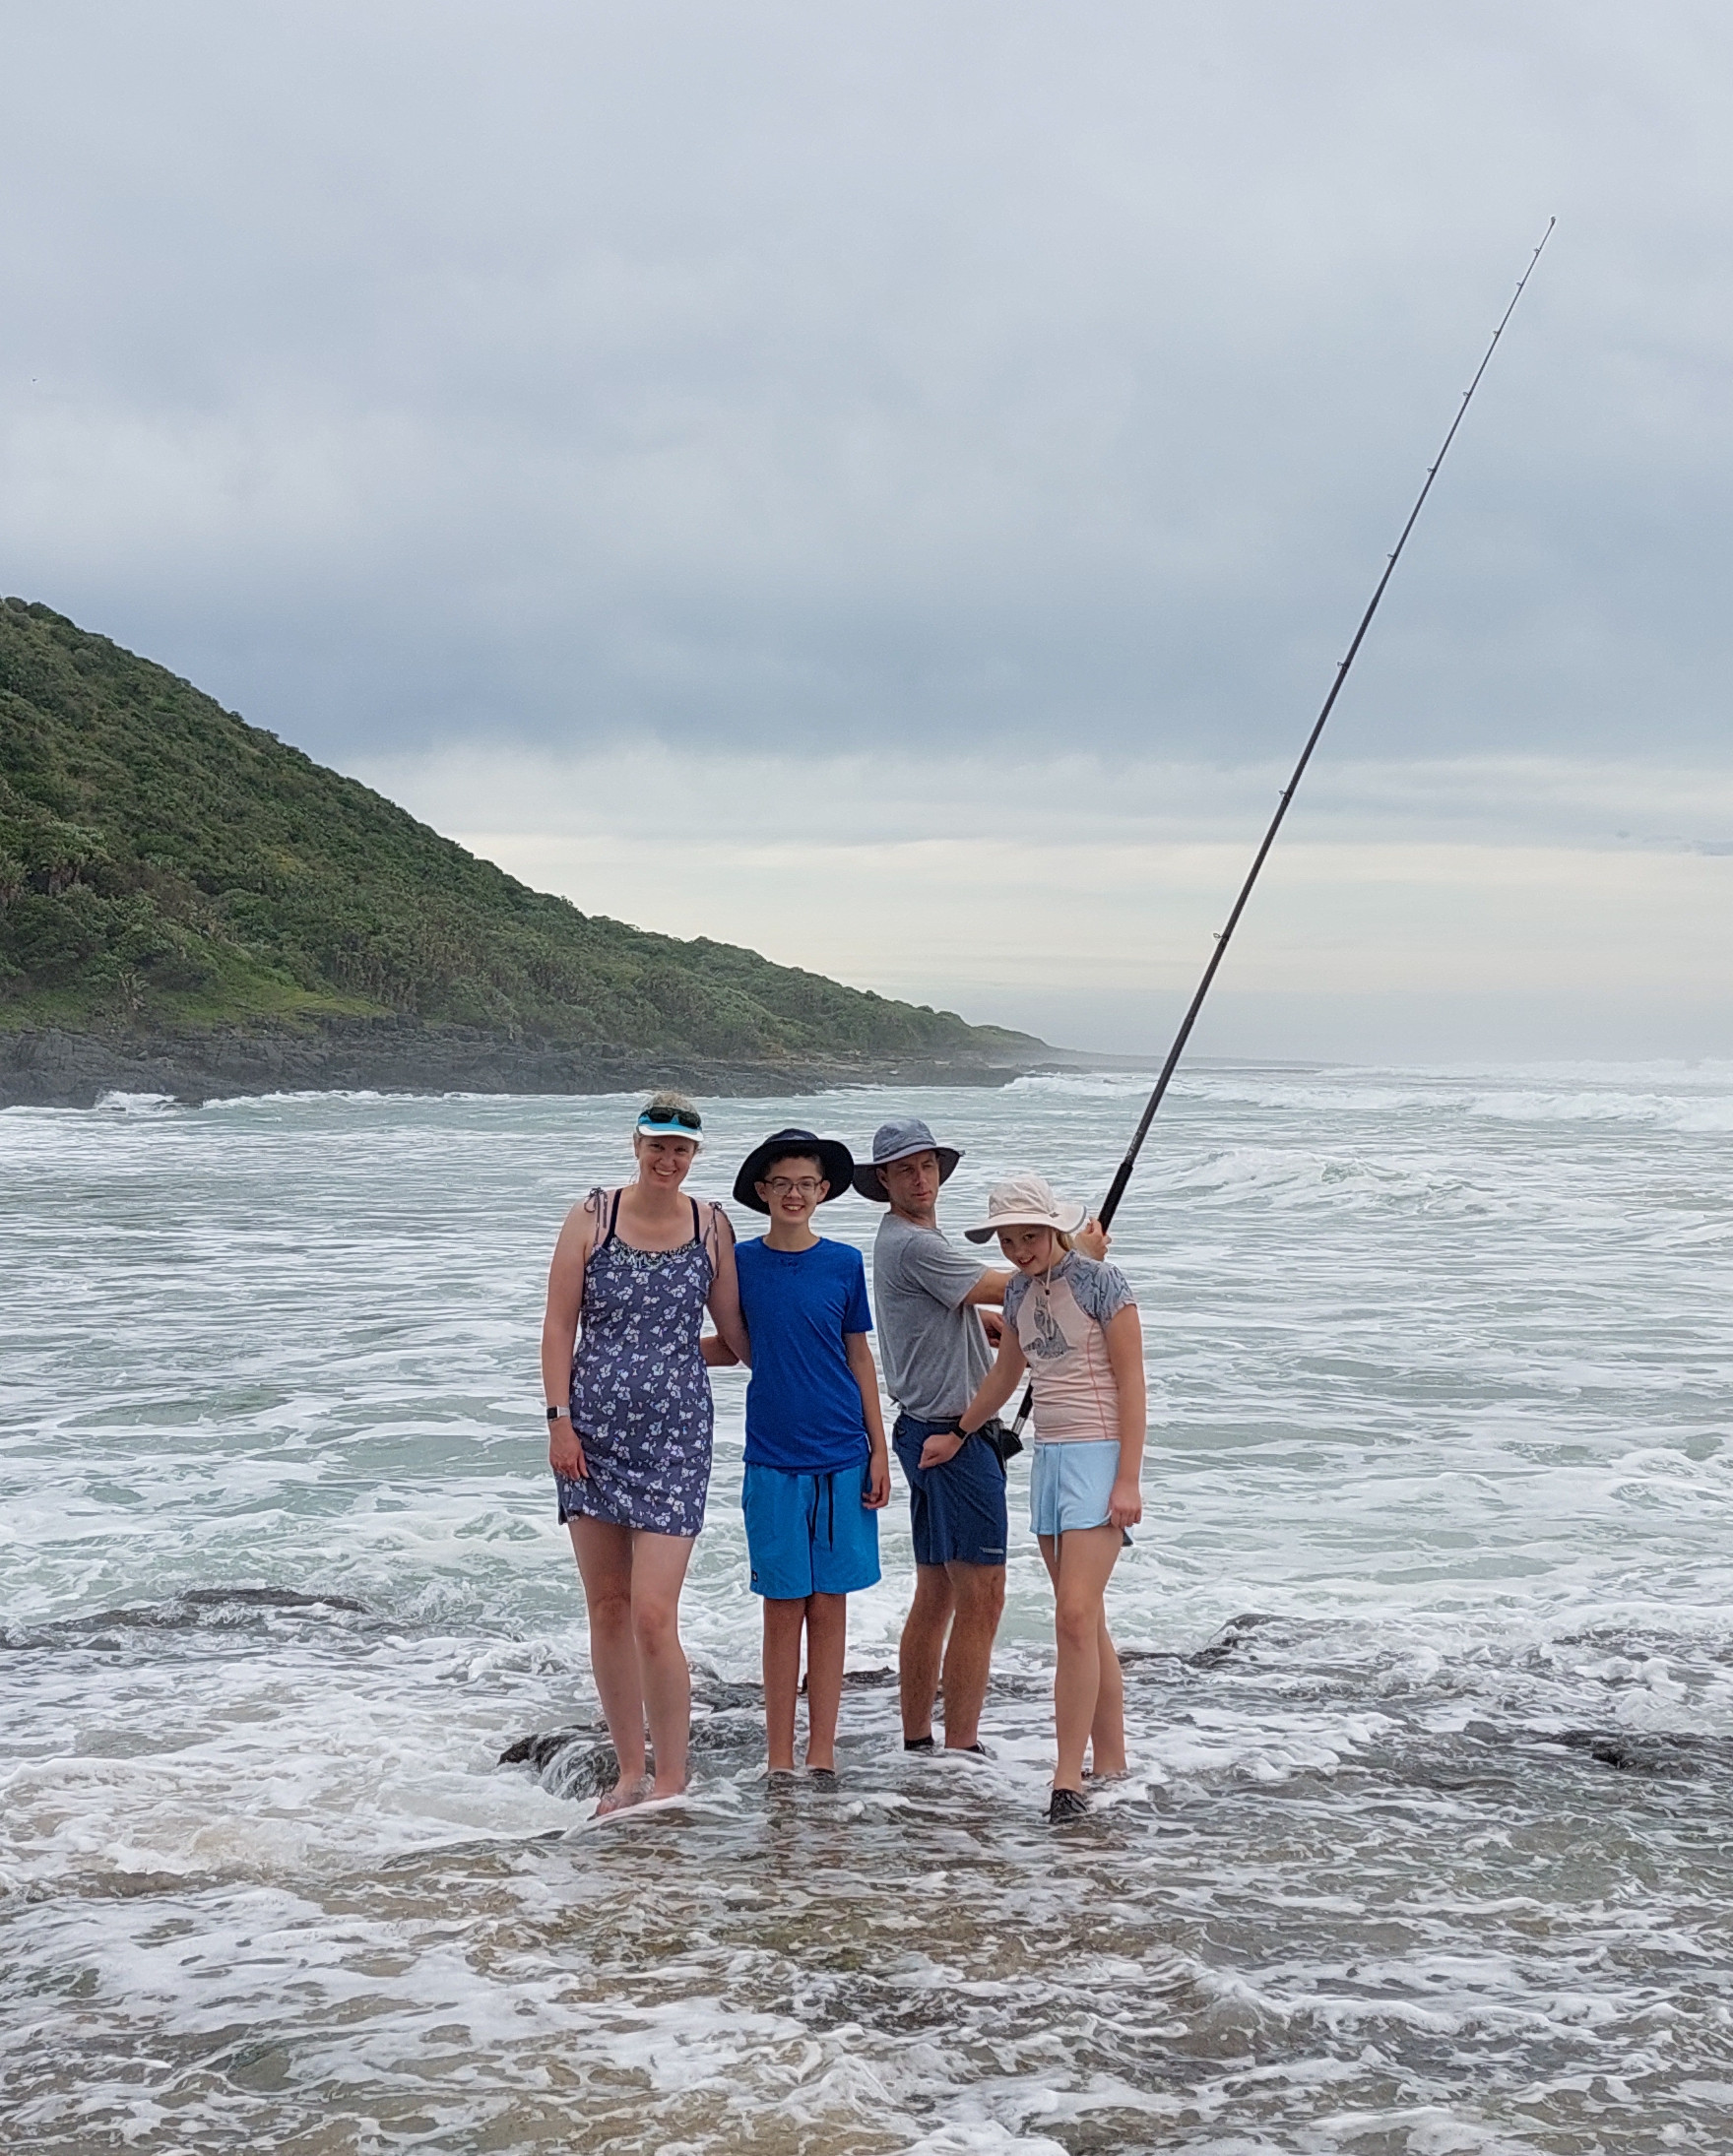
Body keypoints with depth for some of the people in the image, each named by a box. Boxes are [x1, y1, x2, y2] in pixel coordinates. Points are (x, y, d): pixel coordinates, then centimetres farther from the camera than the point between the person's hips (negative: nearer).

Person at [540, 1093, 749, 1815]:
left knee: (654, 1614, -10)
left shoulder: (711, 1226, 4)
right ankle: (631, 1771, 20)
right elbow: (559, 1325, 1)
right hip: (593, 1430, 1)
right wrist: (560, 1418, -5)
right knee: (606, 1608, 7)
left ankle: (671, 1780, 1)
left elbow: (735, 1332, 10)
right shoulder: (591, 1217, 2)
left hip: (674, 1435, -1)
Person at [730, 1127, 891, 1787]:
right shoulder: (740, 1262, 2)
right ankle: (780, 1761, 9)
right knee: (783, 1607, 2)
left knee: (829, 1607, 4)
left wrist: (879, 1449, 6)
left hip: (842, 1456, 1)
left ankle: (821, 1756, 10)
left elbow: (859, 1357, 8)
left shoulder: (844, 1263, 4)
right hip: (773, 1458, -1)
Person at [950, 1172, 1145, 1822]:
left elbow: (1131, 1383, -10)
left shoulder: (1101, 1282, -9)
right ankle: (1110, 1763, 15)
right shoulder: (1021, 1291, 11)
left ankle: (1069, 1777, -14)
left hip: (1099, 1454, -7)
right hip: (1049, 1456, 7)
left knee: (1076, 1616, -15)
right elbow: (1005, 1375, 26)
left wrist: (1128, 1479, -15)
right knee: (1084, 1622, 9)